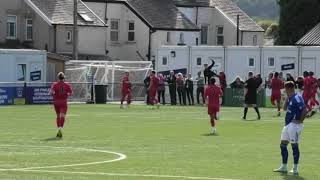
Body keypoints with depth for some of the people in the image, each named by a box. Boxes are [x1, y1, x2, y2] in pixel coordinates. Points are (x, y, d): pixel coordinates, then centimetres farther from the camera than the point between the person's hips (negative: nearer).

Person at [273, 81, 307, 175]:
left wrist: (300, 121, -15)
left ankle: (295, 169, 0)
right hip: (288, 124, 10)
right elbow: (285, 108, 19)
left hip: (294, 125, -10)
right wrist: (287, 98, 8)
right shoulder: (290, 98, 13)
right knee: (283, 144, 11)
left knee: (294, 146, -5)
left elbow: (304, 110, -22)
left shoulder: (297, 98, -16)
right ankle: (284, 167, 17)